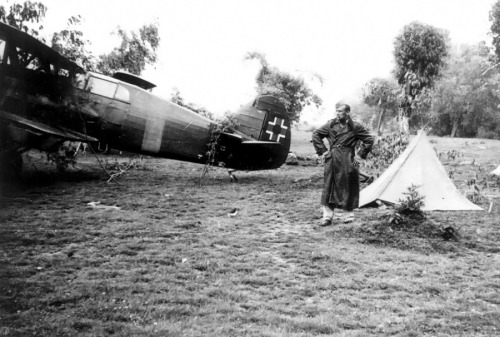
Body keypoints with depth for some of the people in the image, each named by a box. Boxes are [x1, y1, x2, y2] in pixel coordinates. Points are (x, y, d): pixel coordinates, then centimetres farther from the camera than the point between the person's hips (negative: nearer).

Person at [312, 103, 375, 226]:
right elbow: (316, 134, 12)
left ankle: (350, 214, 22)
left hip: (347, 161, -2)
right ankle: (327, 216, 4)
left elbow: (369, 140, 2)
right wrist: (322, 151, 6)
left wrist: (360, 155, -2)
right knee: (329, 187, 0)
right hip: (331, 160, 2)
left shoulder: (356, 127, -3)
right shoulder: (331, 124, 5)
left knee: (348, 187, 6)